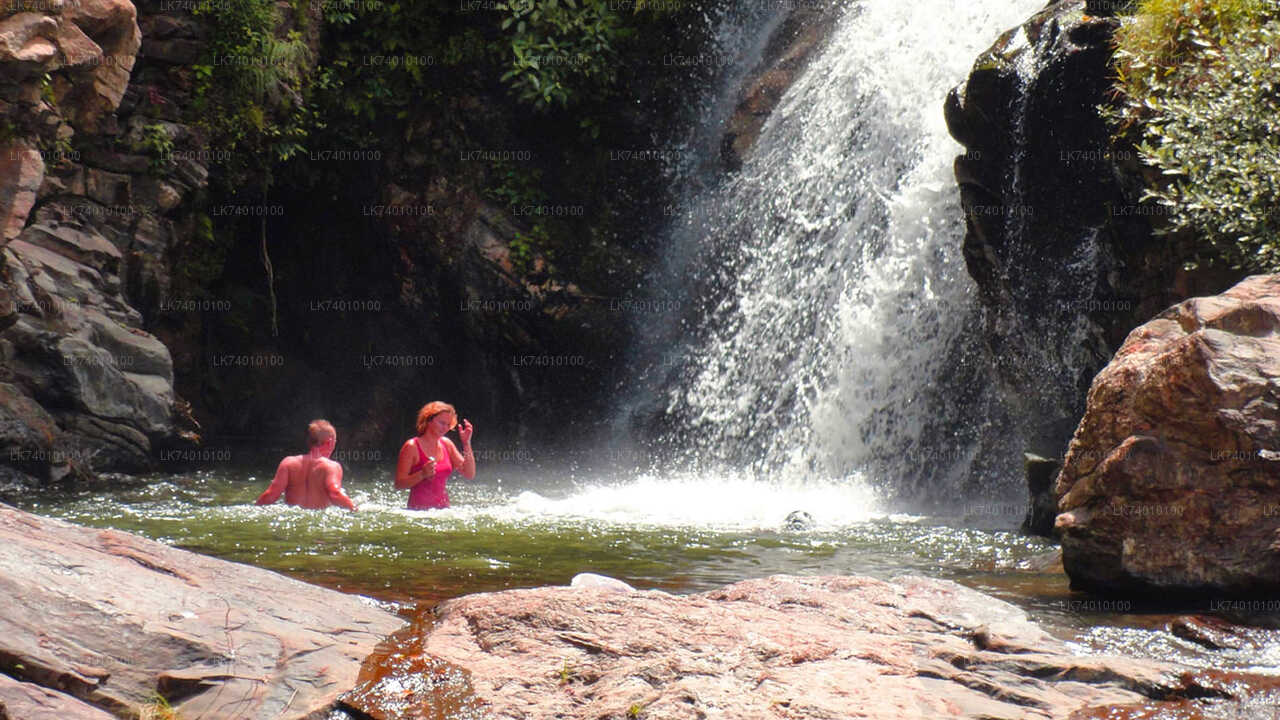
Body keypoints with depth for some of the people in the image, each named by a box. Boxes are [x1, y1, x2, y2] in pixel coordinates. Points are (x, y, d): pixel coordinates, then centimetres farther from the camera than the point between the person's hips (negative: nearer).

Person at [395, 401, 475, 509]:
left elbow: (470, 475, 7)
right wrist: (422, 474, -21)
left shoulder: (446, 444, 11)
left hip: (442, 509, 5)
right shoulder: (411, 447, -6)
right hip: (419, 510, -5)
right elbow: (399, 485, -7)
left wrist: (466, 444, 0)